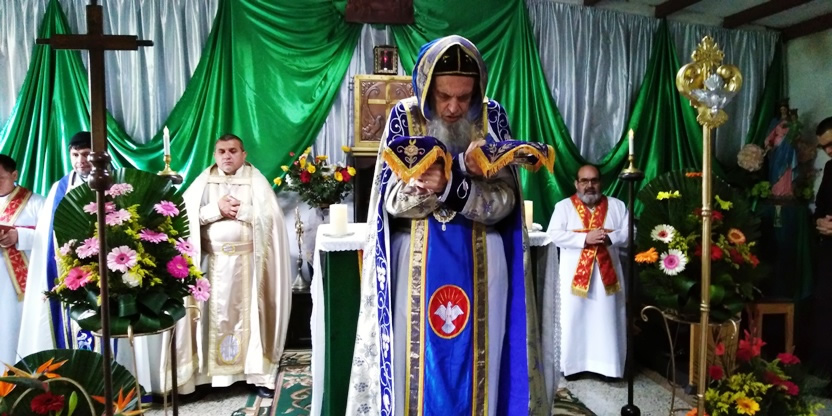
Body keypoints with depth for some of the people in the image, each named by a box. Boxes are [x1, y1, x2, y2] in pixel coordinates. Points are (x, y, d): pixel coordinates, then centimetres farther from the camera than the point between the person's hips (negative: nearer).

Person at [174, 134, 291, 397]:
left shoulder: (256, 181, 2)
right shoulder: (203, 182, 7)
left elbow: (271, 216, -8)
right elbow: (185, 215, -4)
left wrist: (241, 210, -13)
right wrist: (216, 208, -13)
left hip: (247, 261, -1)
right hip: (212, 260, 1)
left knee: (249, 314, 3)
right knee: (214, 315, 3)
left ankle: (259, 373, 8)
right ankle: (207, 372, 11)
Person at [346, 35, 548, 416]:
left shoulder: (492, 117, -4)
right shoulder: (405, 116, -5)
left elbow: (504, 200, -10)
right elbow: (392, 199, -10)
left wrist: (450, 186, -28)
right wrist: (462, 174, -25)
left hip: (479, 260, 1)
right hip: (419, 259, 0)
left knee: (476, 356, 8)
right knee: (419, 354, 7)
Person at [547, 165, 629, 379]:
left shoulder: (617, 206, 10)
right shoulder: (564, 206, 3)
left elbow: (629, 233, 3)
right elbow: (555, 234, -9)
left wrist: (609, 237, -15)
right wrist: (585, 238, -17)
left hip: (607, 274, 2)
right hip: (575, 274, -1)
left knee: (608, 321, 5)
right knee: (575, 320, 2)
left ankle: (609, 366, 15)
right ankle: (573, 364, 13)